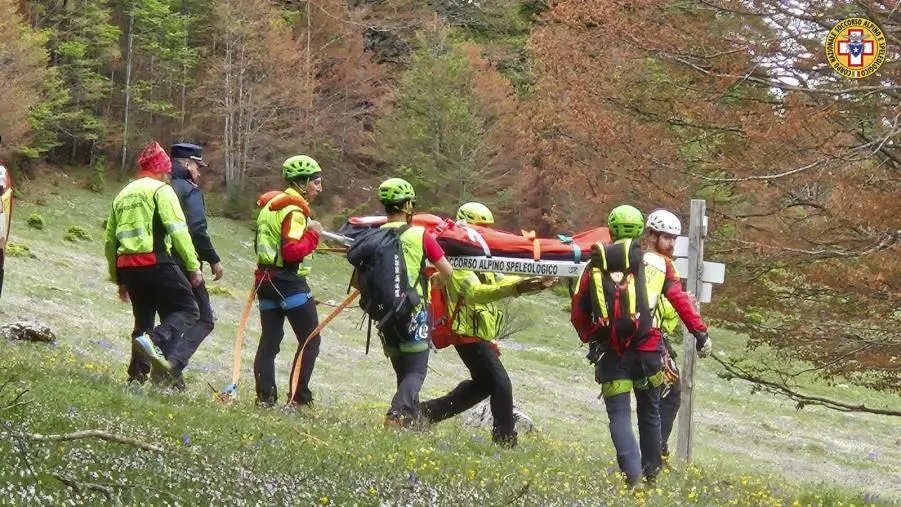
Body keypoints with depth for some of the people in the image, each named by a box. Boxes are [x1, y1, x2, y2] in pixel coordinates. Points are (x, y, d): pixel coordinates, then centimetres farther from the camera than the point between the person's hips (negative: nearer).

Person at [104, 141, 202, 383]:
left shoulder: (122, 196, 23)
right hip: (155, 263, -7)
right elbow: (178, 230, -11)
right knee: (188, 310, -2)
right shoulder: (161, 190, 1)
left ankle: (136, 376, 12)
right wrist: (194, 266, -9)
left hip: (127, 267, 7)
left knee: (144, 321, 18)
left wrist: (118, 279, 31)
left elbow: (110, 241, 24)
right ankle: (156, 342, -25)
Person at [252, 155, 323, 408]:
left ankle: (265, 396, 6)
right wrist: (313, 235, -11)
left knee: (270, 339, 10)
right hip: (289, 281, -9)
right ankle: (299, 398, -5)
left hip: (266, 280, 9)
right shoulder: (294, 210, -15)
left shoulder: (272, 205, 14)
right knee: (310, 340, -1)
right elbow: (292, 251, -24)